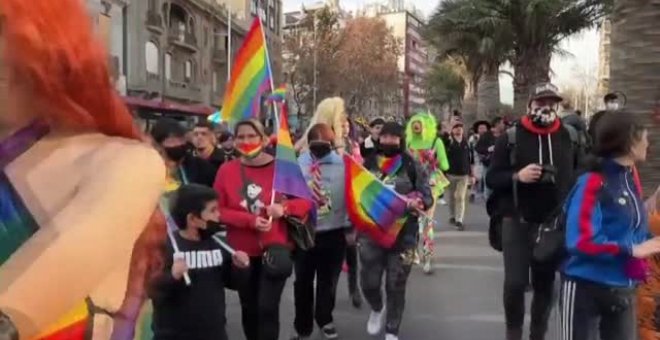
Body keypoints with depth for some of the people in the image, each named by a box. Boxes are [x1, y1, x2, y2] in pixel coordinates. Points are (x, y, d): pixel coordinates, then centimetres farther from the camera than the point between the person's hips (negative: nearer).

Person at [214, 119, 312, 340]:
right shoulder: (226, 171, -4)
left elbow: (306, 201, -1)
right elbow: (218, 210, -5)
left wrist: (284, 208, -21)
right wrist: (250, 220, -18)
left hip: (275, 248, -2)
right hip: (242, 251, 2)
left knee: (268, 307, -7)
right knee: (249, 309, 15)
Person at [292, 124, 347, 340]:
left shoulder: (343, 165, -6)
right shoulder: (296, 165, -7)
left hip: (334, 234, 0)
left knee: (328, 280, 17)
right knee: (303, 281, 12)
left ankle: (325, 320, 39)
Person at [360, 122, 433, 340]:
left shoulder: (412, 166, -1)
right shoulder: (368, 164, 5)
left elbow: (428, 197, -2)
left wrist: (417, 203, -23)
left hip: (403, 234, -2)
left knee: (396, 286, 5)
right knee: (369, 281, 4)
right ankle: (377, 309, 39)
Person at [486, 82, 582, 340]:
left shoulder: (570, 138, 5)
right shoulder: (510, 137, -2)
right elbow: (491, 178, -1)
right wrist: (517, 176, -20)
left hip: (556, 224, 3)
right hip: (517, 222, -2)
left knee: (546, 284, 11)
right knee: (515, 282, -8)